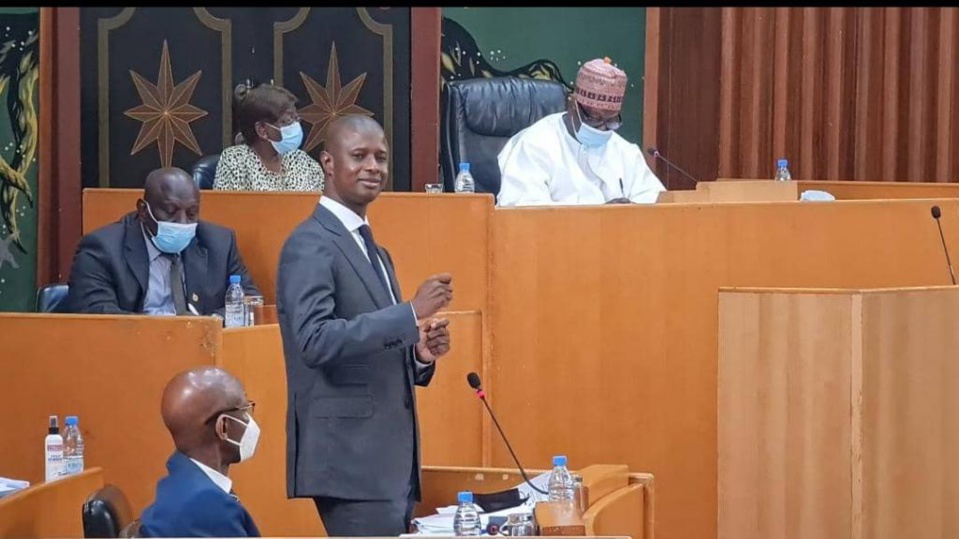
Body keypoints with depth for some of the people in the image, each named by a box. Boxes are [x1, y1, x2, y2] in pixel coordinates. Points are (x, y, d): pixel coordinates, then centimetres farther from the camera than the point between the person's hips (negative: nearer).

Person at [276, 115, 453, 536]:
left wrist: (420, 354, 4)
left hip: (391, 459, 9)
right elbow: (316, 340, -23)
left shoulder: (374, 251, 20)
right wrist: (412, 313, -25)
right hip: (351, 460, -9)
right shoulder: (311, 245, -9)